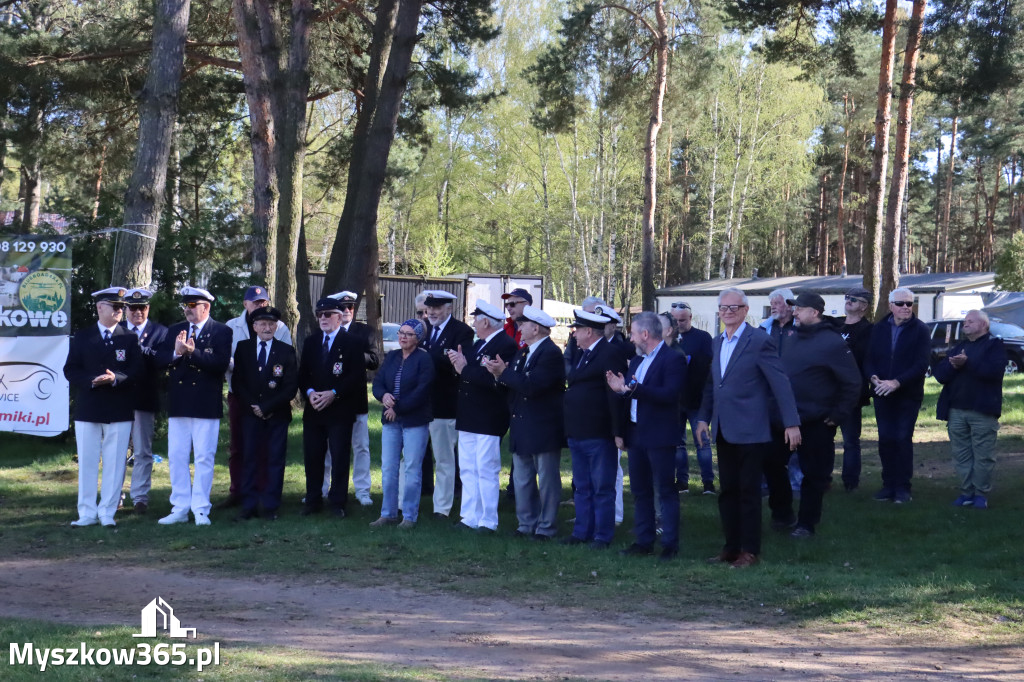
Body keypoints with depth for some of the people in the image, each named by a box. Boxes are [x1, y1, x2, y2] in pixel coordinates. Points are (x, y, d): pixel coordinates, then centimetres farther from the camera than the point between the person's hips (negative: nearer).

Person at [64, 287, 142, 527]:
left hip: (119, 410, 0)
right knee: (87, 462, 4)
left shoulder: (130, 338, 7)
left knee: (115, 463, 1)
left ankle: (107, 513, 9)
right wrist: (92, 381, -15)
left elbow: (136, 370, -1)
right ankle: (87, 513, 11)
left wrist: (115, 378, -19)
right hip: (88, 409, 1)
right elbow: (70, 370, 2)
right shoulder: (81, 337, 8)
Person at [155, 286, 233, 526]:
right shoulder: (174, 330, 12)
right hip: (178, 405, 5)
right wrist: (176, 353, -17)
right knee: (176, 458, 8)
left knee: (204, 458, 0)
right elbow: (159, 359, 2)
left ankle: (201, 510, 6)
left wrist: (193, 352, -25)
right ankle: (180, 509, 16)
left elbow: (221, 363, -16)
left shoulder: (221, 332, -2)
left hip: (206, 406, -5)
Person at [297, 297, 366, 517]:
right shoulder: (310, 342, 15)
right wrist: (309, 392, -6)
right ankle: (313, 501, 16)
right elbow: (302, 374, 14)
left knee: (339, 457, -2)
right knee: (312, 457, 6)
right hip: (313, 409, 4)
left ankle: (337, 502, 7)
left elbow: (357, 377, -7)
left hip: (340, 410, -4)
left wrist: (334, 393, -15)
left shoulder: (352, 343, -1)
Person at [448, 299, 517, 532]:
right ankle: (470, 518, 22)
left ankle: (488, 521, 4)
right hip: (468, 417, 9)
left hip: (488, 420, -9)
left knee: (486, 470, -3)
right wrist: (459, 363, -7)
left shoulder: (505, 345, -16)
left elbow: (492, 380, -27)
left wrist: (465, 369, -21)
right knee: (468, 469, 14)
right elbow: (471, 374, 11)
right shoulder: (478, 344, 15)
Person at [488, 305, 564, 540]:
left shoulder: (551, 353, -16)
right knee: (522, 479, 14)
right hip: (522, 428, 9)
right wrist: (501, 373, -10)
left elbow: (531, 386, -26)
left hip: (544, 430, -9)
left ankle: (546, 527, 10)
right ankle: (526, 524, 24)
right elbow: (514, 385, 9)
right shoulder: (523, 352, 12)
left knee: (547, 480, 2)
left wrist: (504, 372, -19)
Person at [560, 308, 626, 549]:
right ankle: (582, 532, 24)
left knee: (602, 489, 0)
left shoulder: (610, 354, -13)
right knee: (582, 487, 16)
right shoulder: (582, 355, 17)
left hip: (599, 435, -10)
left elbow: (615, 394, -18)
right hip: (577, 434, 10)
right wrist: (570, 429, 16)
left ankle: (603, 536, 7)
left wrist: (618, 431, -21)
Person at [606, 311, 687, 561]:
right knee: (640, 491, 13)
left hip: (659, 437, -8)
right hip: (636, 435, 8)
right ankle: (644, 541, 20)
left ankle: (670, 544, 3)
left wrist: (633, 388, -26)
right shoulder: (636, 361, 15)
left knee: (666, 491, -2)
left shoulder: (673, 359, -11)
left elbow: (669, 395, -23)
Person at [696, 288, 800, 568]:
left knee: (749, 492, 1)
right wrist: (703, 417, 13)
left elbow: (780, 383, -11)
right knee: (727, 491, 11)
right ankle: (731, 547, 21)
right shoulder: (718, 342, 12)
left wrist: (792, 423, -14)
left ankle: (750, 551, 10)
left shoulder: (759, 341, -10)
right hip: (724, 431, 7)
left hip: (749, 431, -7)